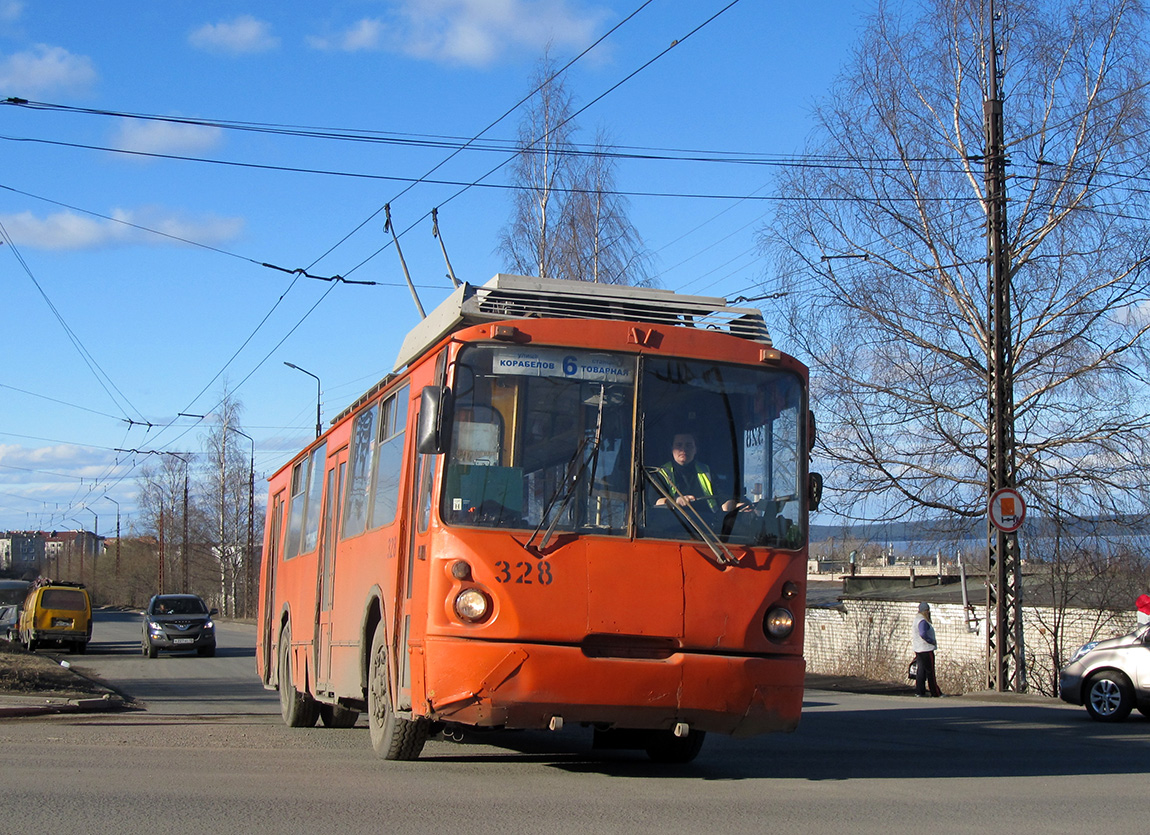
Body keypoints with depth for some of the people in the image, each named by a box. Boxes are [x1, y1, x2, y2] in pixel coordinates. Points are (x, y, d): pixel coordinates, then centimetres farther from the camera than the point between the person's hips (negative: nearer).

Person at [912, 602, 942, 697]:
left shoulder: (917, 619, 13)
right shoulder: (923, 621, -19)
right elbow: (923, 634, -32)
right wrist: (932, 641, -20)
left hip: (918, 649, 10)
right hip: (926, 649, -10)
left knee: (921, 670, 11)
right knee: (930, 671, -3)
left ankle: (919, 691, 12)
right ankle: (935, 692, 3)